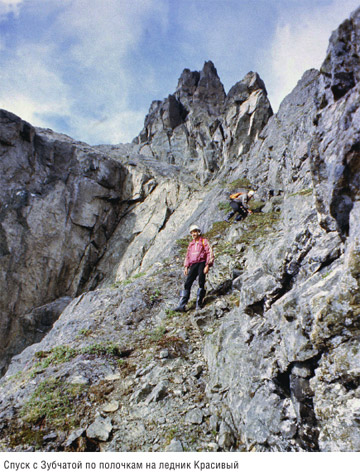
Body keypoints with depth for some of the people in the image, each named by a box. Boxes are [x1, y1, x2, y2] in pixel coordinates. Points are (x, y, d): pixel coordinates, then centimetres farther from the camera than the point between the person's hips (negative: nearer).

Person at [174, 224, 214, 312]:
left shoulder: (204, 241, 5)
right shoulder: (191, 244, 22)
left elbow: (210, 253, -2)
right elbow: (187, 256, 24)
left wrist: (207, 265, -12)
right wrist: (186, 267, 12)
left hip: (201, 263, -4)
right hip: (193, 265, 4)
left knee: (201, 283, -10)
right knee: (187, 283, -8)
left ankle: (199, 304, -3)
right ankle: (182, 305, -13)